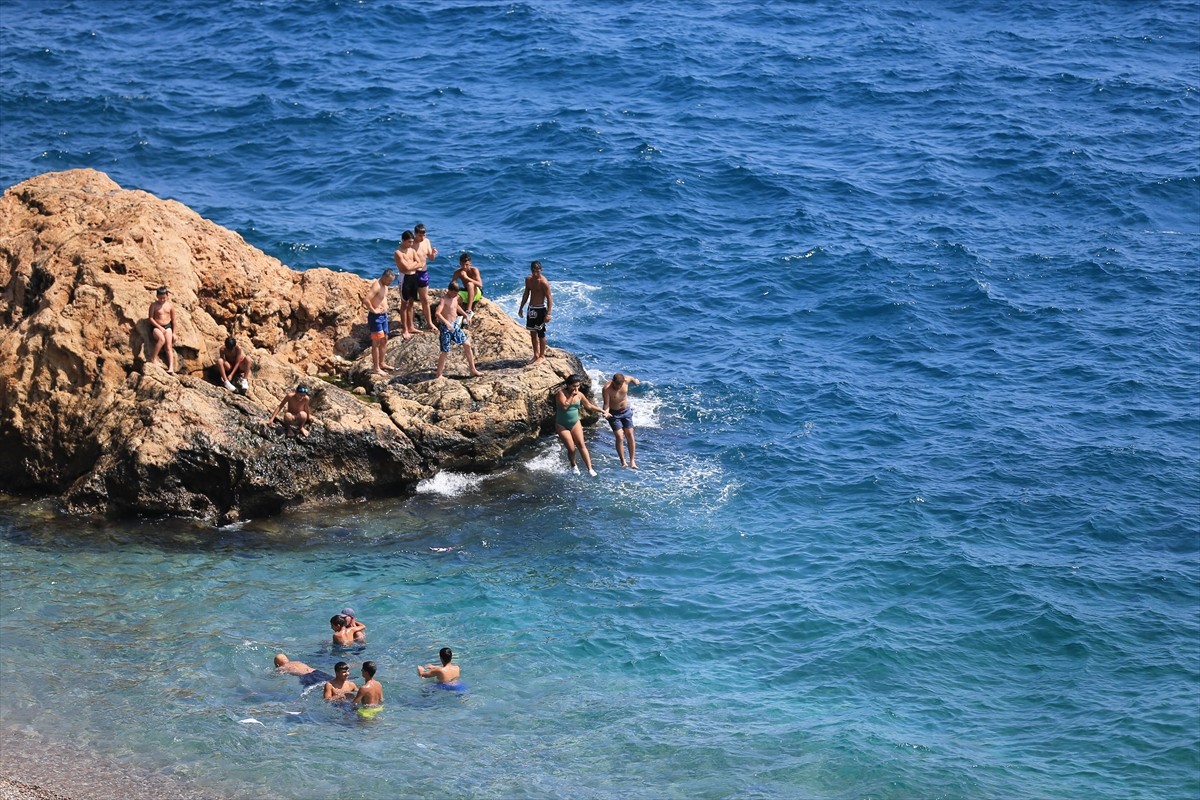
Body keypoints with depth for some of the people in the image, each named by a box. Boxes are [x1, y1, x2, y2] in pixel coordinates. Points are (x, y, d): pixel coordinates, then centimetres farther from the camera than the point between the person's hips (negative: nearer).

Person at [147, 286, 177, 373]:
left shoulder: (170, 305, 2)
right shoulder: (154, 305, -5)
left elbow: (173, 319, 7)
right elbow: (151, 318, -6)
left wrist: (174, 333, 5)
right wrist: (160, 327, -14)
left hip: (167, 326, 3)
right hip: (156, 327, -3)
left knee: (169, 346, -11)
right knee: (162, 339, -32)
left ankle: (171, 367, -19)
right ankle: (153, 358, -22)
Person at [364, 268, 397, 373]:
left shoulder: (384, 285, 7)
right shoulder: (376, 286, -23)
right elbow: (366, 300, -34)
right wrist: (373, 310, -22)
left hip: (383, 316, 10)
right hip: (376, 317, -10)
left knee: (384, 340, 17)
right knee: (376, 342, -4)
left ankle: (381, 364, 29)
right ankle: (376, 368, 1)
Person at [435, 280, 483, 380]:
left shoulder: (455, 297, 5)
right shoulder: (444, 299, -19)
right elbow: (438, 313, -33)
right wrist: (447, 323, -44)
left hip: (455, 325, 8)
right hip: (445, 327, -8)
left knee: (467, 345, 7)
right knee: (445, 352, -3)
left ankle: (473, 370, 17)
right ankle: (438, 375, 10)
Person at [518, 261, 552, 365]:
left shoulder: (543, 282, -17)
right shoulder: (528, 280, 4)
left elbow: (549, 298, -16)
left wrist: (548, 314, -22)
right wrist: (521, 308, 19)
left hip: (540, 309, -7)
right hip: (531, 308, 7)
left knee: (540, 333, 0)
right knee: (532, 333, 12)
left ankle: (542, 355, 12)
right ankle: (536, 355, 23)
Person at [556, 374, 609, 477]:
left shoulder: (579, 395, 0)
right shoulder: (561, 393, -15)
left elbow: (589, 405, 13)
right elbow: (564, 406, -28)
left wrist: (603, 411, 13)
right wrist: (572, 396, -23)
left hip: (575, 423, 4)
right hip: (562, 425, -4)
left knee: (581, 445, -10)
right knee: (571, 449, -5)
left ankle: (590, 469, -12)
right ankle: (573, 466, 25)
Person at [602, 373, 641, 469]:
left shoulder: (626, 380, -17)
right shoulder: (607, 389, -28)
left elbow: (631, 378, 8)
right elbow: (606, 404, -24)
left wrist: (635, 381, 30)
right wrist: (606, 412, -45)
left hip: (626, 411, 4)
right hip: (614, 413, -4)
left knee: (630, 435, 0)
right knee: (619, 437, -11)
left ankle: (632, 461, 6)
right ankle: (623, 462, -1)